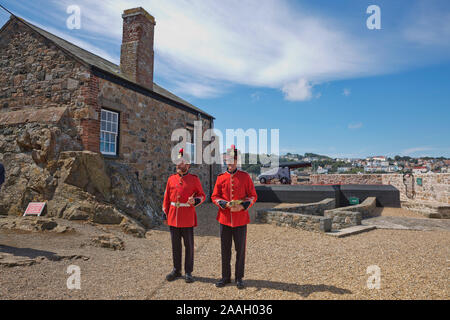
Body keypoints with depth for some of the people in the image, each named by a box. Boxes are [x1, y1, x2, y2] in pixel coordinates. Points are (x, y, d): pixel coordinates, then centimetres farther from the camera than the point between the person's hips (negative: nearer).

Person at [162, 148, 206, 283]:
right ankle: (176, 270, 26)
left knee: (189, 245, 4)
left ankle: (188, 272, 17)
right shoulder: (171, 179, 7)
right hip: (173, 216, 3)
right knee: (175, 245, 12)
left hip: (188, 218, -3)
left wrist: (195, 201, -19)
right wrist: (165, 214, 8)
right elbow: (167, 197, 10)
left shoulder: (194, 179, -2)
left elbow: (202, 195, 2)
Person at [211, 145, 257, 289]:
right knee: (225, 249, 10)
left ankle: (239, 278, 23)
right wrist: (225, 204, -14)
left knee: (240, 249, 6)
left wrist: (243, 206, -16)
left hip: (241, 219, -1)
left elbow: (253, 196, 1)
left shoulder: (245, 176, 0)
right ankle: (226, 277, 25)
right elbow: (214, 197, 5)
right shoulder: (220, 178, 3)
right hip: (224, 218, 1)